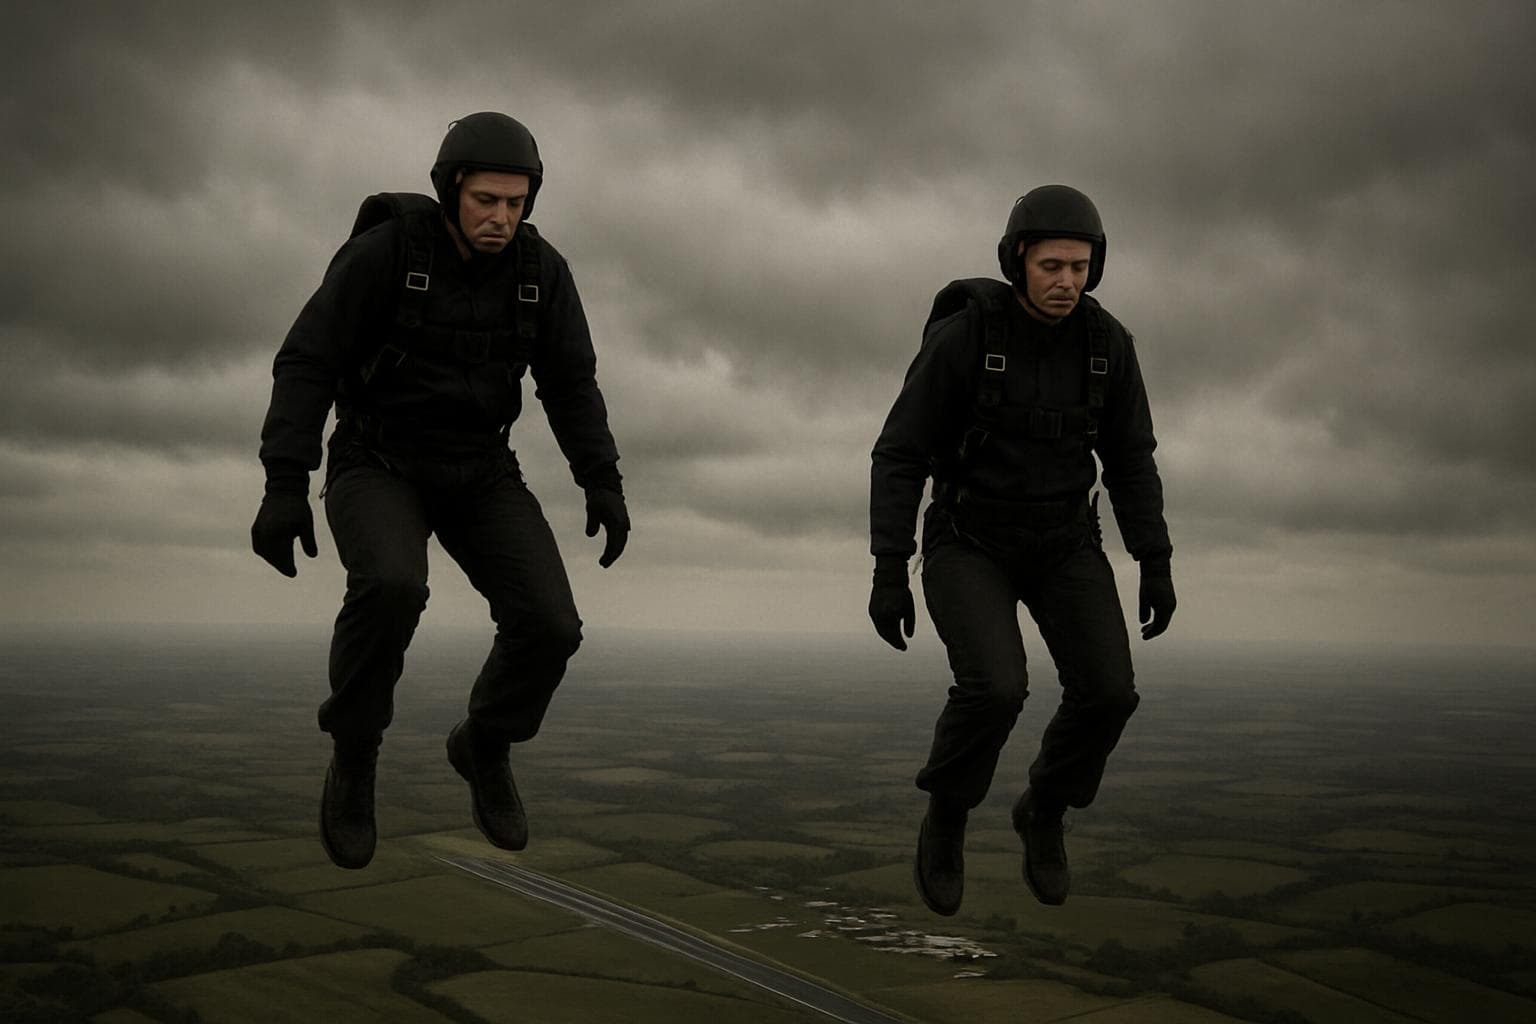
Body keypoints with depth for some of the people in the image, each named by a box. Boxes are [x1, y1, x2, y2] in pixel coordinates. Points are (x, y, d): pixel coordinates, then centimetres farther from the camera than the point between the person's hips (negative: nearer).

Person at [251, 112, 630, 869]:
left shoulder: (541, 269, -4)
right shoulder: (383, 251, -16)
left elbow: (571, 385, 2)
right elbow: (306, 364, -15)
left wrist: (604, 485, -8)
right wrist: (284, 487, -24)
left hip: (476, 474, 4)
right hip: (378, 469, -3)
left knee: (547, 624, -17)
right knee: (393, 587, -36)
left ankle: (484, 745, 12)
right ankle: (355, 749, -11)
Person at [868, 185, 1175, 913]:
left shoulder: (1107, 342, -5)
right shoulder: (960, 336, -18)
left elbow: (1129, 459, 3)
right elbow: (899, 457, -14)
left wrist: (1157, 564, -2)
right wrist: (889, 573, -19)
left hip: (1061, 544, 4)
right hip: (969, 544, -4)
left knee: (1106, 692, -14)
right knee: (995, 689, -26)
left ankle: (1044, 811, 15)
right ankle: (947, 812, 2)